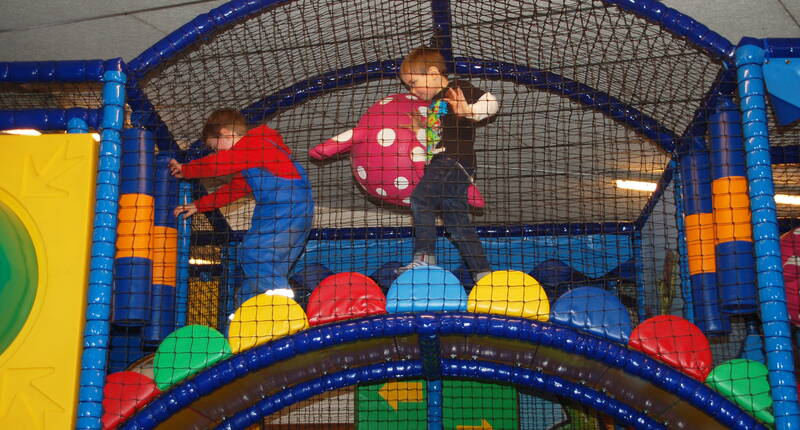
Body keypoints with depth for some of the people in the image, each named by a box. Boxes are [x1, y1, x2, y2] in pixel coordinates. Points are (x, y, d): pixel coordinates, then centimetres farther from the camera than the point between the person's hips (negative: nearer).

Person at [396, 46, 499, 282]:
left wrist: (468, 111, -27)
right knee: (457, 220, 9)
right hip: (440, 163, 10)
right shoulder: (434, 102, 27)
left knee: (420, 199, -25)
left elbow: (491, 103, -12)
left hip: (454, 161, -10)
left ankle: (424, 257, -27)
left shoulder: (458, 88, -1)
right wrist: (419, 128, 27)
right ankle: (482, 271, 13)